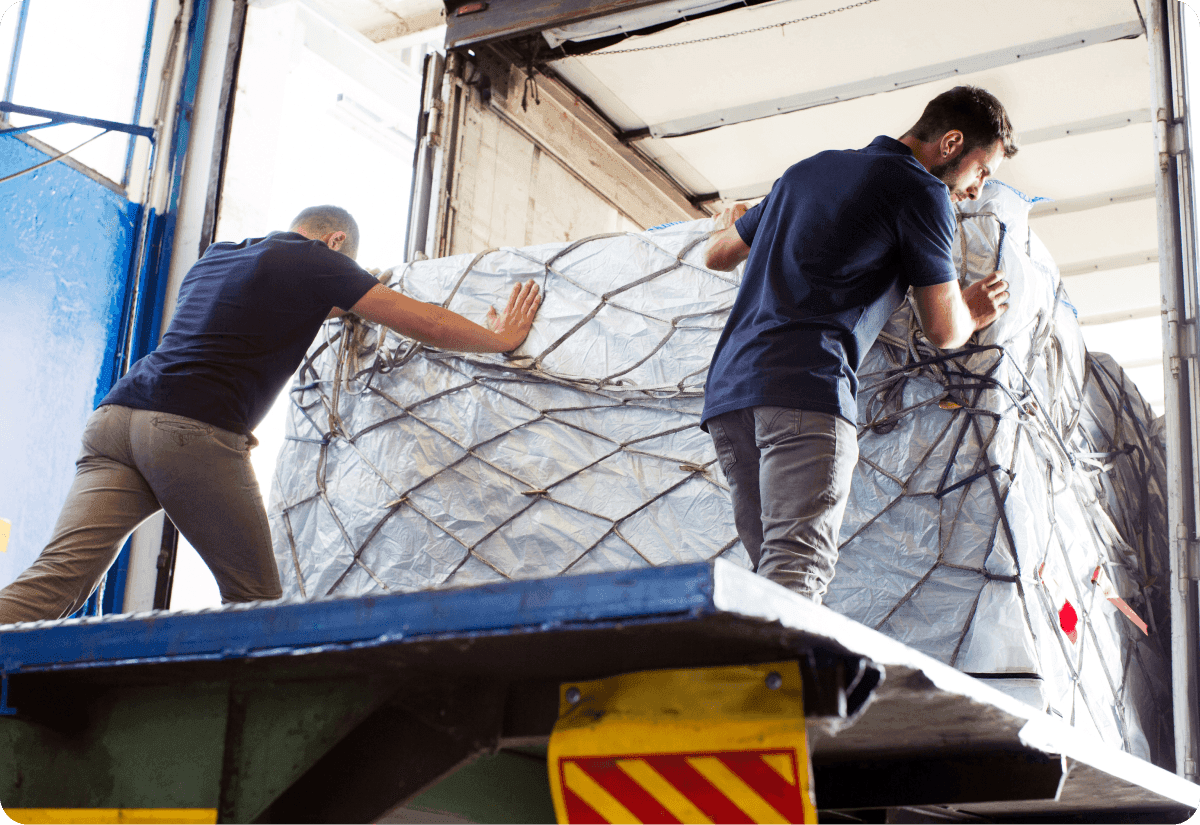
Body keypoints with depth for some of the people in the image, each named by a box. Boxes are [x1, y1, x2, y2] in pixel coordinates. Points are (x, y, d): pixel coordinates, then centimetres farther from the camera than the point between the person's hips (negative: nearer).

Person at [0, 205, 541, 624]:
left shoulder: (215, 256, 31)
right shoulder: (318, 262, 9)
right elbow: (425, 323, 13)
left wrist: (335, 306, 64)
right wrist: (500, 337, 28)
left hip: (117, 415, 7)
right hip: (196, 431, -7)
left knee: (55, 581, -7)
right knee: (254, 599, 5)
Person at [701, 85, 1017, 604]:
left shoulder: (811, 168, 27)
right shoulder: (922, 191, 5)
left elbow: (718, 256, 37)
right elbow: (943, 331, 7)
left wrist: (729, 221, 60)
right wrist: (971, 311, 30)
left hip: (727, 387, 8)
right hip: (808, 388, -8)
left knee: (775, 572, 6)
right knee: (797, 579, -18)